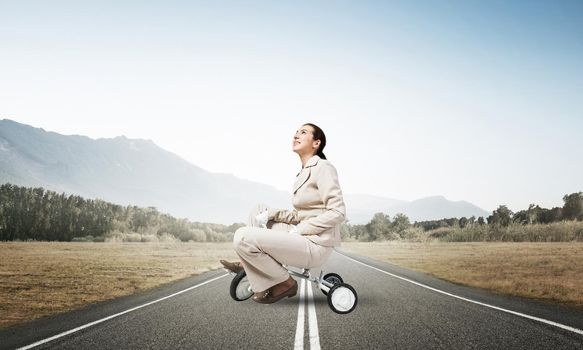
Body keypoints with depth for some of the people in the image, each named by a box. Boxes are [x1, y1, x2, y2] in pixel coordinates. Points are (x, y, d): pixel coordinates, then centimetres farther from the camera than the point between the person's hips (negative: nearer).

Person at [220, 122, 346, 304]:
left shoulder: (323, 167, -9)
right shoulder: (303, 173, 18)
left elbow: (337, 212, -18)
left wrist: (298, 230, -17)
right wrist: (272, 213, -1)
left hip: (315, 245, -9)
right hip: (302, 235, 9)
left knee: (242, 237, -17)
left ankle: (285, 283, -3)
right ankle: (247, 262, 11)